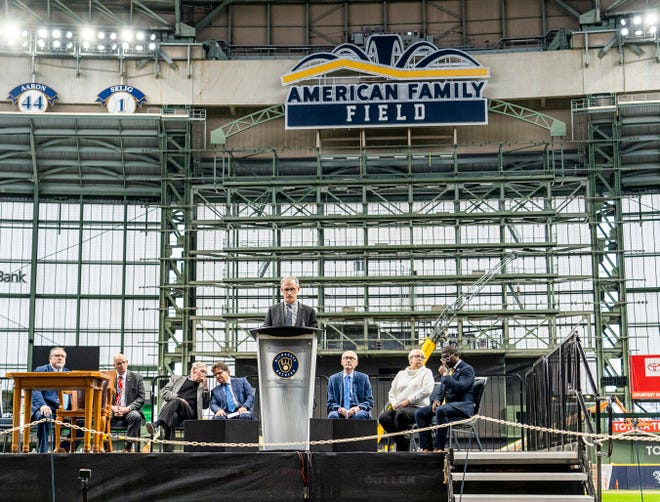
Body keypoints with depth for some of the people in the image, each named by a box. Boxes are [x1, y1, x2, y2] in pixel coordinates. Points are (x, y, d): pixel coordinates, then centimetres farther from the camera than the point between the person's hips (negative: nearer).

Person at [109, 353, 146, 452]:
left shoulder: (137, 377, 8)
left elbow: (141, 398, 1)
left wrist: (127, 408, -15)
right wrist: (112, 407, -13)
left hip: (129, 411, -1)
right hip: (112, 411, 1)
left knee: (135, 416, -35)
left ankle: (128, 447, -24)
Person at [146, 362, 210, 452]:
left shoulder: (202, 386, 30)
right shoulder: (177, 378, 28)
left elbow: (205, 405, 18)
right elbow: (165, 393, 13)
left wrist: (205, 387, 11)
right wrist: (178, 398, -5)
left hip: (189, 412, 0)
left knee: (176, 402, -37)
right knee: (173, 417, -42)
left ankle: (156, 424, -60)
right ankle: (168, 451, -55)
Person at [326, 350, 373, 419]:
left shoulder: (363, 378, 11)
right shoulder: (333, 379, 13)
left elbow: (369, 401, 7)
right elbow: (330, 403, 9)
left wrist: (358, 408, -15)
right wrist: (339, 409, -15)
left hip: (357, 411, -1)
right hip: (341, 412, 1)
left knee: (360, 415, -35)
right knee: (332, 415, -33)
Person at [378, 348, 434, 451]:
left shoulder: (426, 372, 11)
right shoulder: (401, 374, 24)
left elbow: (426, 390, -7)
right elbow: (392, 392, 22)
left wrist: (408, 401, -13)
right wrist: (394, 403, 0)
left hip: (417, 407, -5)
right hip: (398, 407, 5)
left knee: (401, 414, -38)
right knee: (383, 417, -26)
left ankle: (402, 450, -27)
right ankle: (404, 441, -12)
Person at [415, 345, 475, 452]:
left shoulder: (467, 369, -4)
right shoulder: (447, 370, 21)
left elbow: (460, 388, -20)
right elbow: (440, 390, 23)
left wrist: (445, 375, -14)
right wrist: (436, 400, 1)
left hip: (462, 406, -8)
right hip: (444, 405, 8)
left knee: (440, 411, -37)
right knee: (419, 413, -9)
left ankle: (439, 447, -29)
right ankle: (426, 447, -13)